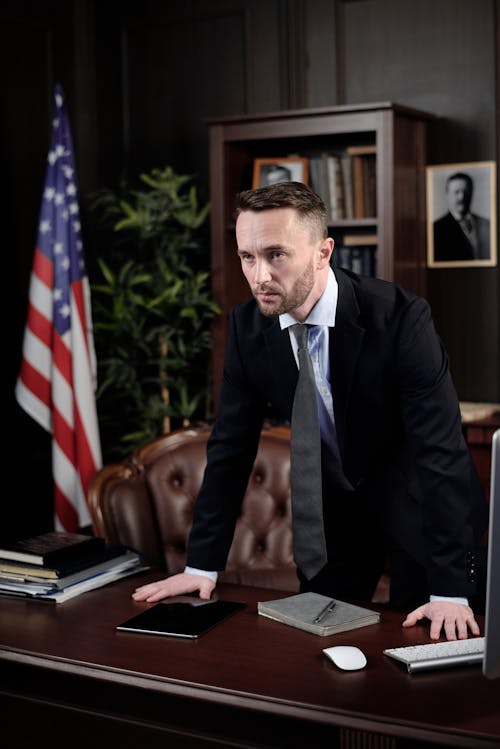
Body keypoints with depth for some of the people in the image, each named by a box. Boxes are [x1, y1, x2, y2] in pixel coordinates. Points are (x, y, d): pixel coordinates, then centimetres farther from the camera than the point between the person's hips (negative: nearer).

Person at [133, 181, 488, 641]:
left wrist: (450, 590, -33)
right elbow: (231, 449, -7)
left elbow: (442, 450, -30)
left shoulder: (401, 318, -28)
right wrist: (203, 567, -10)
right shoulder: (247, 326, -14)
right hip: (334, 508, 4)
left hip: (415, 508, -3)